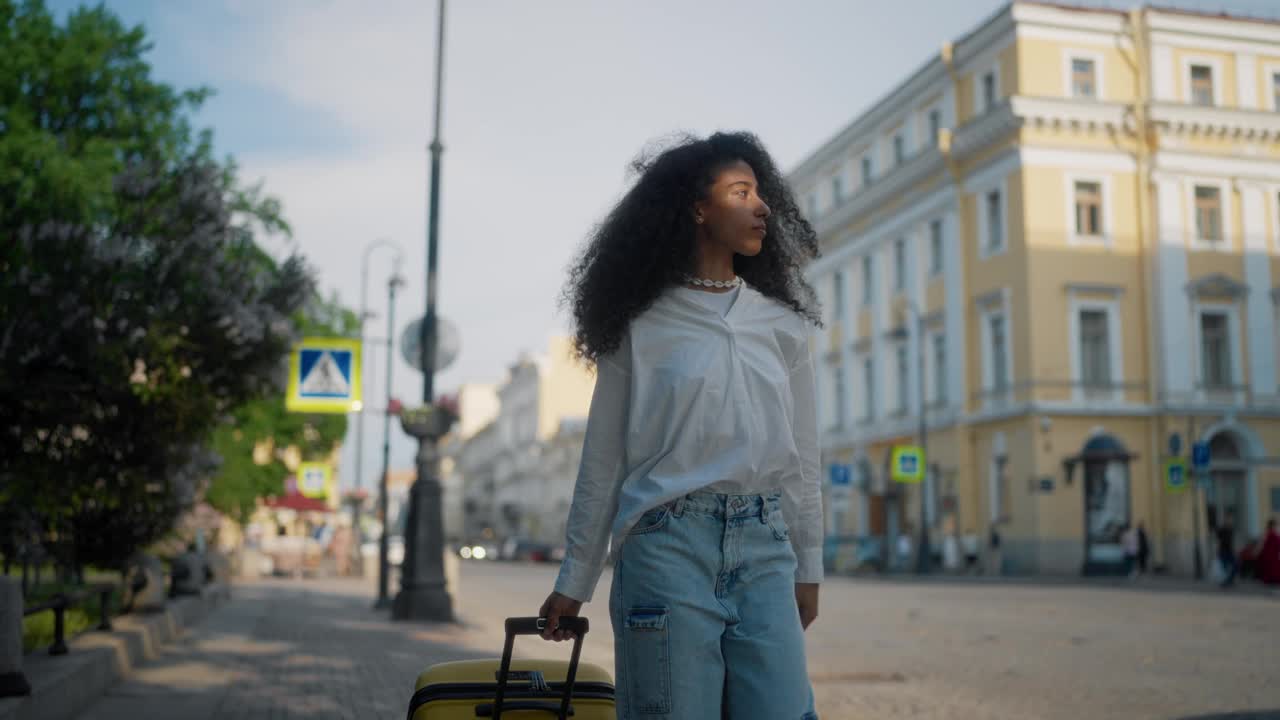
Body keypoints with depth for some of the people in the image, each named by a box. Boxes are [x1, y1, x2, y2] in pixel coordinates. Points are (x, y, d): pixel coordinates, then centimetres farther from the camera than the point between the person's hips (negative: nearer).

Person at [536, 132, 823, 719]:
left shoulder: (782, 322, 11)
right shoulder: (642, 327, 2)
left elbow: (801, 456, 14)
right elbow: (601, 463, 5)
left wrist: (808, 568, 13)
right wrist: (573, 582, 7)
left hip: (764, 549, 3)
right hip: (670, 545, -3)